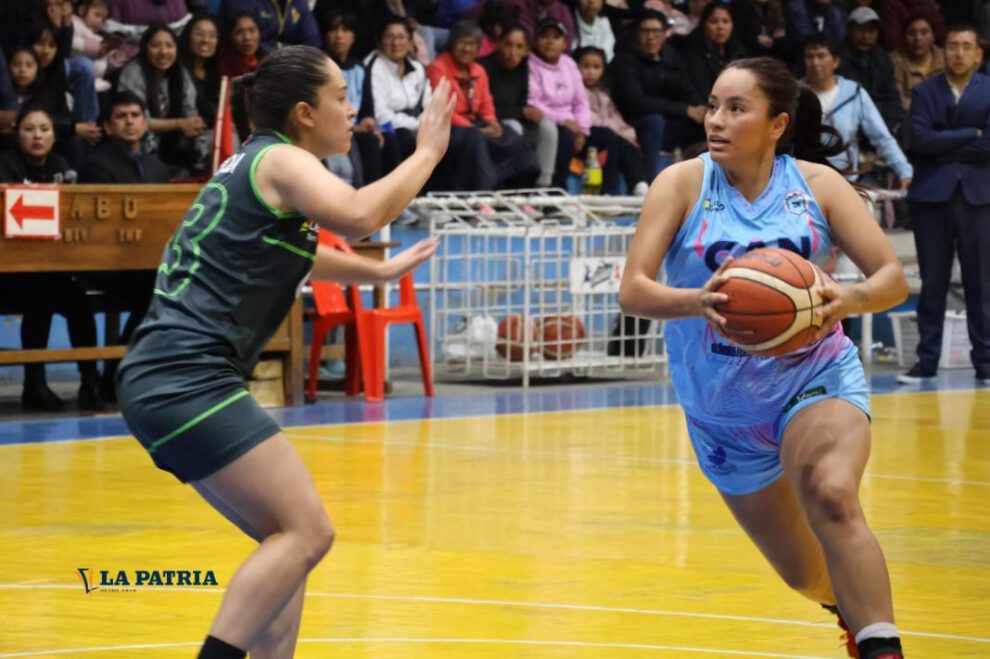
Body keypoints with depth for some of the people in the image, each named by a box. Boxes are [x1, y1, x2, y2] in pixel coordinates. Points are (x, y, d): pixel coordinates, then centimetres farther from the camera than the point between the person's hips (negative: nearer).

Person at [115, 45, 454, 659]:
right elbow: (359, 215, -27)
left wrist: (380, 271, 51)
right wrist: (426, 153, -13)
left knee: (293, 537, 12)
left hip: (170, 382, 10)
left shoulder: (260, 163, 21)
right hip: (187, 379, -10)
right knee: (307, 533, -13)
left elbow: (289, 253, 43)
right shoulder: (281, 160, -7)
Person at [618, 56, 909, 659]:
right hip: (722, 408, 1)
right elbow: (633, 291, -17)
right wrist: (697, 301, -38)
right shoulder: (683, 184, -8)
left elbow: (893, 277, -8)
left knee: (831, 497, -34)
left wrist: (850, 299, -31)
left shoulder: (817, 184, -6)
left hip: (817, 378, -1)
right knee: (808, 577, 12)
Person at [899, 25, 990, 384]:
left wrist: (944, 147, -6)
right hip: (932, 195, 1)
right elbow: (920, 139, -9)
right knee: (932, 283, 4)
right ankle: (927, 360, 8)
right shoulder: (924, 92, 6)